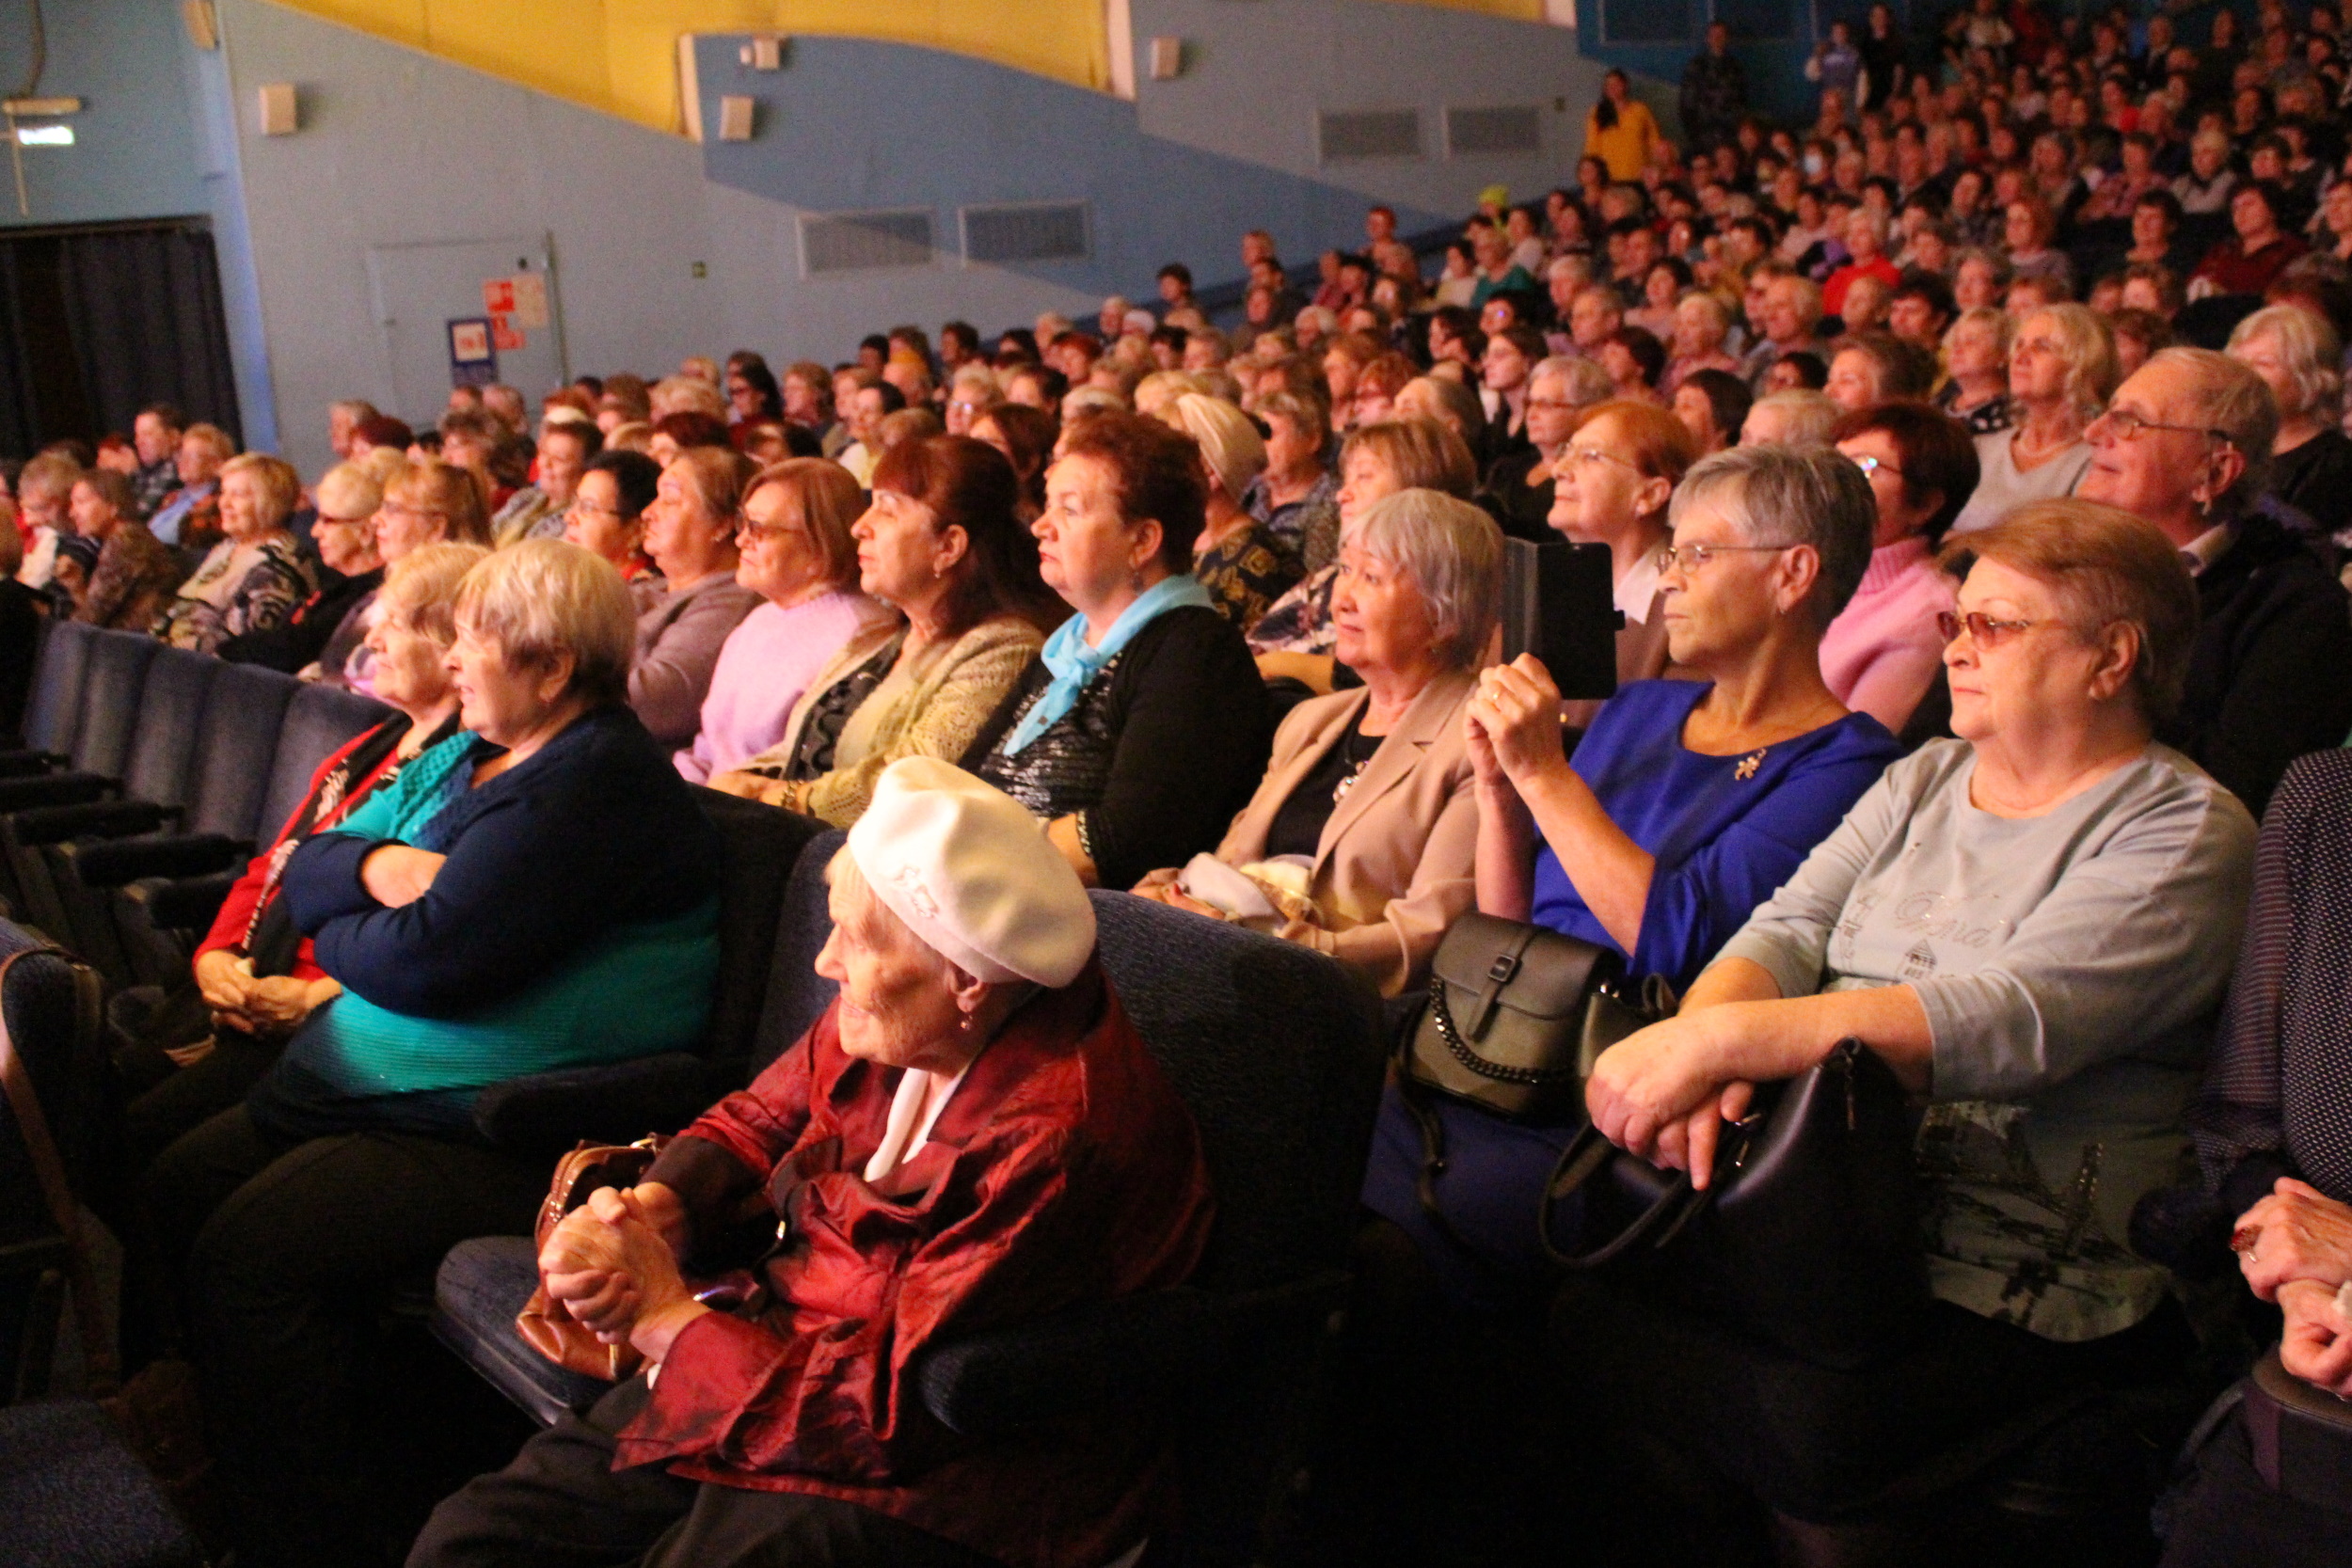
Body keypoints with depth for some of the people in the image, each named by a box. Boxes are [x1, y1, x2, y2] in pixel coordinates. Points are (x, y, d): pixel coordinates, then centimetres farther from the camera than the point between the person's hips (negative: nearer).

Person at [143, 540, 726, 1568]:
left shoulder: (595, 783, -18)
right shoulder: (464, 757, 16)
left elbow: (424, 958, -24)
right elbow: (305, 872, 15)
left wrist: (339, 938, -2)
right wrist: (377, 867, -8)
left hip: (499, 1130, -11)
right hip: (373, 1084, 11)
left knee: (246, 1251, -22)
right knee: (174, 1190, 5)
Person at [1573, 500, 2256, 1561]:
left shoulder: (2184, 831, -4)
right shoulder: (1926, 778, 18)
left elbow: (2009, 1020, -20)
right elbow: (1789, 930, 6)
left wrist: (1719, 1040, -27)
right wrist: (1694, 1054, -18)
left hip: (2011, 1285, -6)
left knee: (1803, 1421, -33)